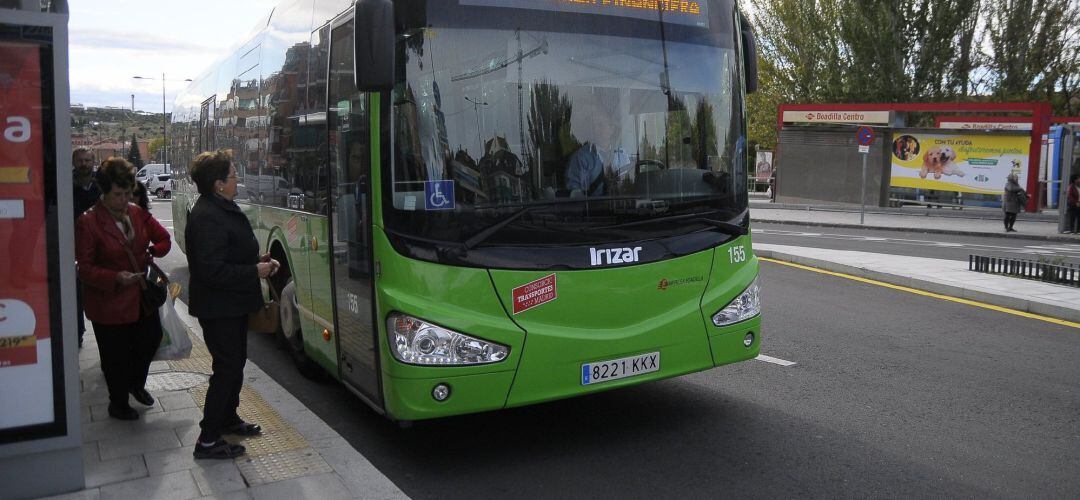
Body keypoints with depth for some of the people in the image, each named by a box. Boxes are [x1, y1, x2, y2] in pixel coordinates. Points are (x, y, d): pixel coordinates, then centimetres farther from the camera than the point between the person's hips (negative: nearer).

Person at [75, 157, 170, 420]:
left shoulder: (137, 213, 0)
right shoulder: (88, 222, -17)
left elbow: (163, 238, 12)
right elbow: (84, 268, -17)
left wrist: (151, 252, -7)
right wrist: (115, 277, -30)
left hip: (141, 296, 6)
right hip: (109, 303, -6)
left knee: (151, 339, 18)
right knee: (116, 356, 8)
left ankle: (136, 383, 47)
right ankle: (118, 403, 32)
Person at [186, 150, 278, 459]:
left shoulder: (223, 209, 10)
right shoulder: (207, 218, -24)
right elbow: (212, 270, -29)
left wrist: (258, 260, 5)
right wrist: (255, 271, -21)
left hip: (232, 306, 10)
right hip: (219, 309, -10)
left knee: (235, 363, 22)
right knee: (227, 368, -3)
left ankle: (228, 419, 39)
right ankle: (208, 440, 7)